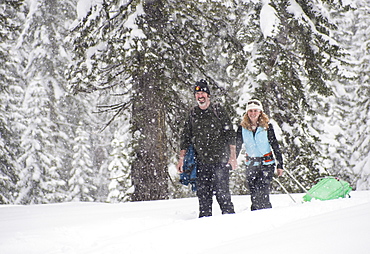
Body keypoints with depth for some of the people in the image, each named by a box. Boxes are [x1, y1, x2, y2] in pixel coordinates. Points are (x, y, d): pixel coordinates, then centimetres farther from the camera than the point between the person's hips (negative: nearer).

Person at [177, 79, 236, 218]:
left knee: (221, 190, -9)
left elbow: (230, 134, 0)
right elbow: (185, 137, 17)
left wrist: (233, 156, -7)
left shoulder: (218, 110, 1)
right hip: (201, 161, 4)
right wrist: (181, 158, 10)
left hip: (220, 159, -4)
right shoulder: (192, 114, 12)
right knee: (202, 192, 2)